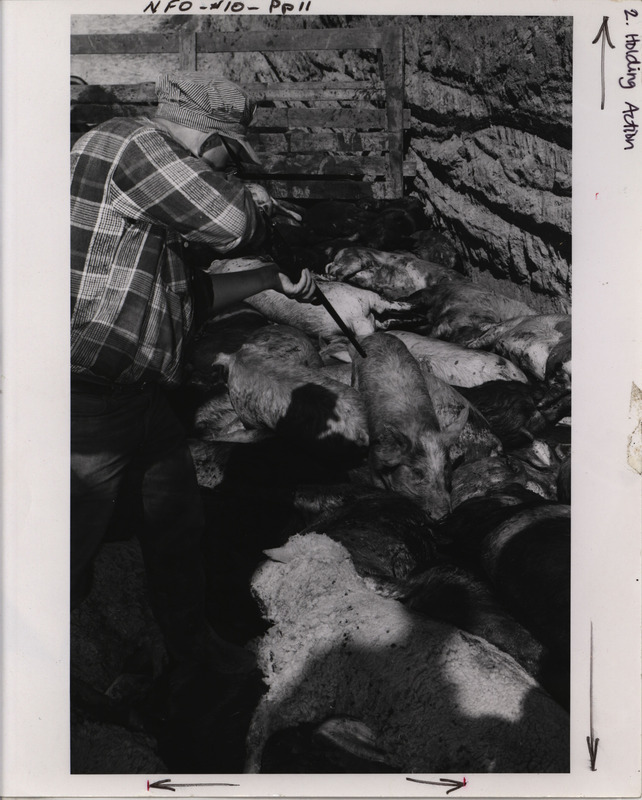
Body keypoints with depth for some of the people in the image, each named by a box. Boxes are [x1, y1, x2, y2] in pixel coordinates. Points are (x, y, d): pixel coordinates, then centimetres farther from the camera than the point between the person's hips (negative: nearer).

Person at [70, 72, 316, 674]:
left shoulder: (160, 194, 16)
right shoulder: (126, 140, -13)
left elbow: (186, 296, 21)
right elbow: (231, 223, -19)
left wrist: (272, 279, 23)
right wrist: (257, 200, 3)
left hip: (142, 394, 11)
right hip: (89, 399, -11)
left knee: (179, 523, 24)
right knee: (74, 553, 5)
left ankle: (188, 635, 45)